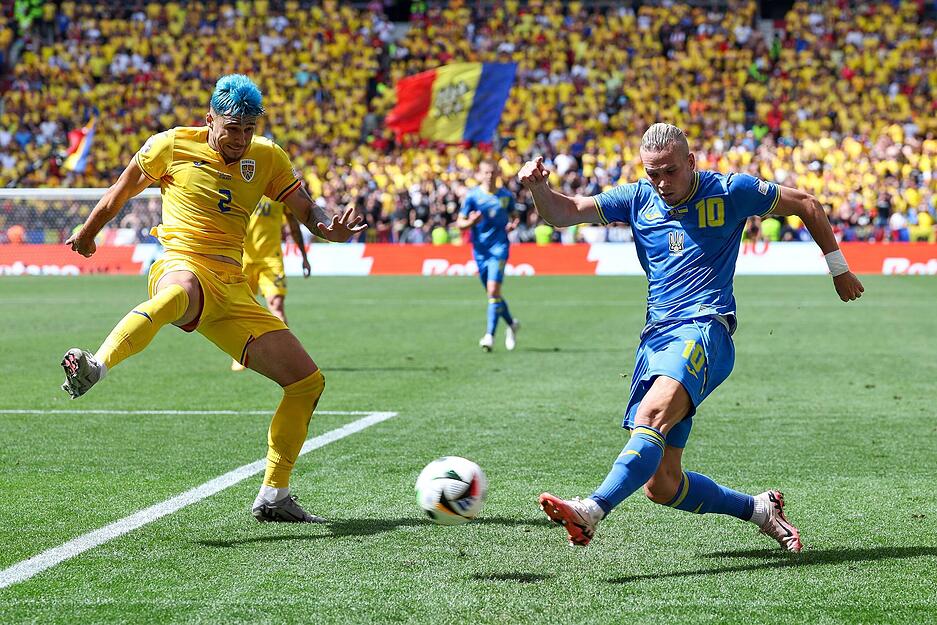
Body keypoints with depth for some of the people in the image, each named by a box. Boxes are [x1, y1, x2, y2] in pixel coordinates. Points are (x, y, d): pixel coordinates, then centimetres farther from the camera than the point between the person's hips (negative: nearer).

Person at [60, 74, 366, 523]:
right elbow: (123, 188, 18)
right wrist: (87, 233, 29)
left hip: (232, 289, 5)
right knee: (178, 293, -46)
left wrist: (329, 228, -11)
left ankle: (273, 497, 12)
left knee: (308, 382, 2)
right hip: (183, 266, -5)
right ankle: (95, 366, -65)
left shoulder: (267, 158, 14)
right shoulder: (173, 145, 4)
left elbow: (305, 209, 13)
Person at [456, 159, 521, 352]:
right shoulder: (472, 196, -1)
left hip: (499, 248, -2)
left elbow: (511, 216, 20)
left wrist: (511, 225, -3)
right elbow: (459, 223, 0)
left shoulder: (506, 195, 3)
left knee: (493, 290, -16)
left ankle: (490, 335, -15)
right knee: (492, 293, 10)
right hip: (480, 249, 2)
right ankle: (512, 324, 34)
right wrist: (471, 222, -22)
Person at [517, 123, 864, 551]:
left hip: (704, 328, -6)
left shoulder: (729, 192, 4)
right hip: (655, 338, 6)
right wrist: (538, 186, -14)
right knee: (660, 485, 0)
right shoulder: (637, 199, 13)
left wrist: (838, 267, 19)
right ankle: (760, 509, 20)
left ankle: (591, 511, -55)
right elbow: (564, 213, 7)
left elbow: (806, 204, 16)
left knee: (653, 414, -36)